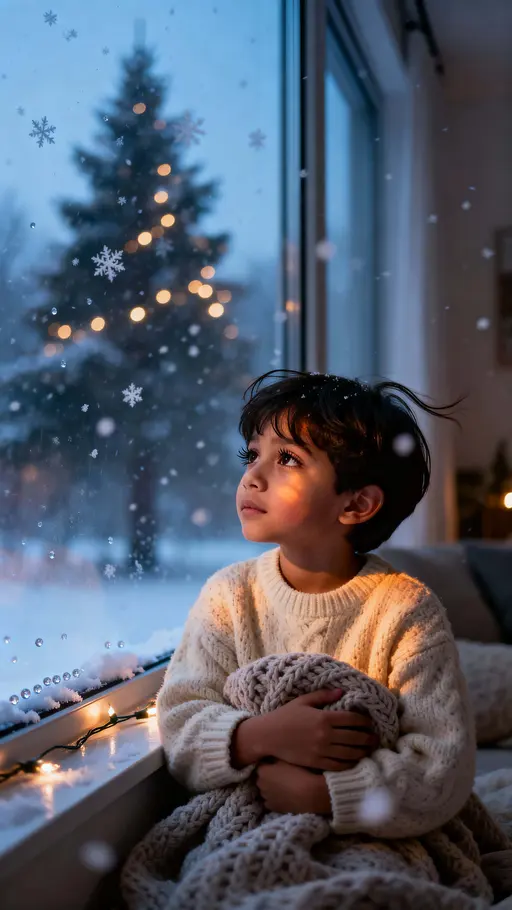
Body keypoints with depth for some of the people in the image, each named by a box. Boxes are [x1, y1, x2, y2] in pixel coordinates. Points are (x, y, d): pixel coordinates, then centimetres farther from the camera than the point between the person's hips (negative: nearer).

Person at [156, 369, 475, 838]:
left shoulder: (408, 612, -7)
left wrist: (313, 791, -21)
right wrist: (260, 736, -23)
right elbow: (178, 723, -3)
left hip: (372, 846, -1)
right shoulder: (230, 596, 3)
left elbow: (443, 772, -12)